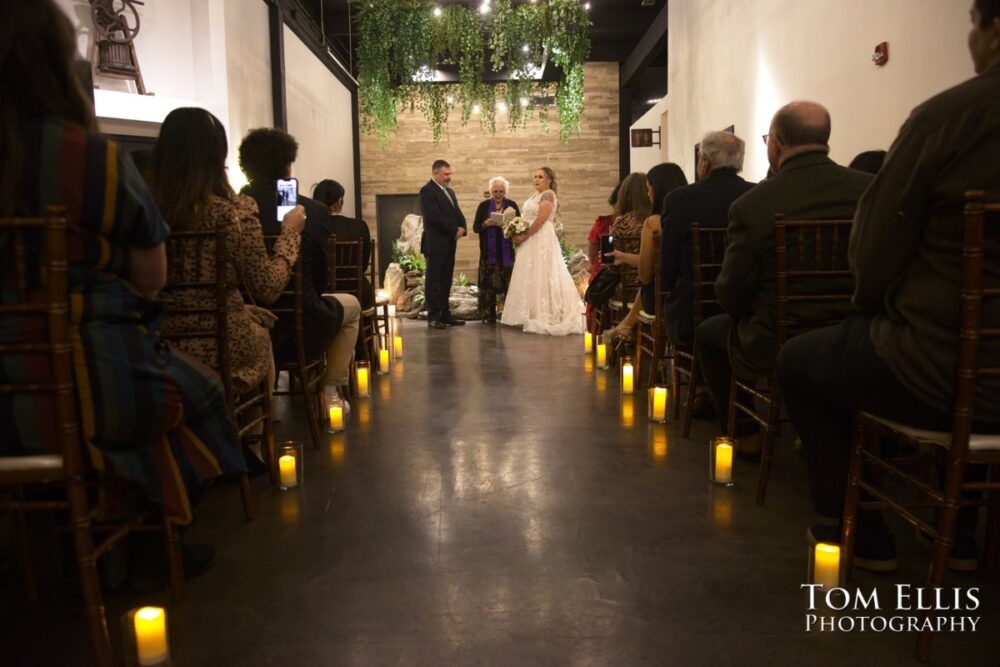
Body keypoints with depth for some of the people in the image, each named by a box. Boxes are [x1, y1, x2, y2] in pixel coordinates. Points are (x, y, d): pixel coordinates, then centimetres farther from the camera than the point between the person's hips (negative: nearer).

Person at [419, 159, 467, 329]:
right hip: (435, 244, -8)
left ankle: (445, 314, 15)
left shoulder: (450, 191, 18)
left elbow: (458, 213, 17)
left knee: (446, 281, 10)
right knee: (433, 281, -3)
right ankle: (433, 317, 0)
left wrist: (462, 228, -4)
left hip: (449, 243, 8)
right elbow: (435, 216, -19)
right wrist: (454, 230, -13)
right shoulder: (427, 190, -9)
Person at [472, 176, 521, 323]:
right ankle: (489, 315, 4)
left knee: (509, 282, -3)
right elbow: (475, 227, 4)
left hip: (507, 252, 0)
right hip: (489, 252, 0)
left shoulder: (512, 205, 9)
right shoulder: (483, 206, 9)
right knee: (488, 283, -3)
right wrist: (486, 224, -15)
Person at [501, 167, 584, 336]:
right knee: (531, 276, 9)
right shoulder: (536, 195, 18)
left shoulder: (548, 194, -11)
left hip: (541, 240, -10)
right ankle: (534, 314, 13)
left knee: (541, 276, -8)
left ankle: (544, 316, -4)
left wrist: (524, 236, -15)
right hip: (531, 241, 10)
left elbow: (540, 220, -19)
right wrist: (520, 234, 4)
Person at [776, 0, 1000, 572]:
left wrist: (876, 306, 12)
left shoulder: (947, 115, -15)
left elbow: (876, 251, -9)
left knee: (797, 361, 16)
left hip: (940, 374, -6)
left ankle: (859, 529, 24)